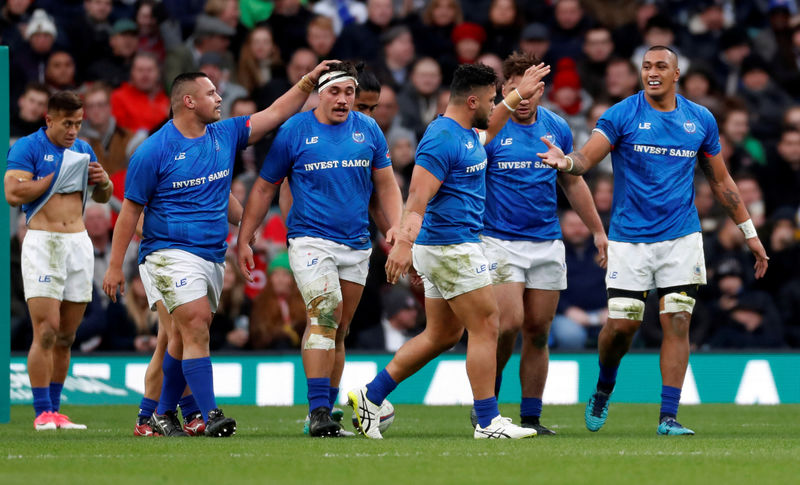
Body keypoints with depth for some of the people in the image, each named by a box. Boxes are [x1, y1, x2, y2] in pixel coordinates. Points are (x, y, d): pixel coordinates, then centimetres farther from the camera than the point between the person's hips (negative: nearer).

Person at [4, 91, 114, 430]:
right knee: (46, 332, -13)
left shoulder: (82, 149, 15)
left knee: (66, 336, 6)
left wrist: (102, 182, 2)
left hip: (79, 243, 6)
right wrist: (57, 177, -13)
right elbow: (13, 193, -16)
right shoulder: (27, 147, -3)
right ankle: (42, 413, -11)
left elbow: (103, 197, 25)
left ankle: (55, 411, 11)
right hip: (42, 243, -6)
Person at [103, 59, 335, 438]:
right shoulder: (154, 151, -8)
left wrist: (309, 81, 8)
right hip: (170, 251, -6)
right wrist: (115, 267, -4)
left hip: (213, 256, 6)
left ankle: (164, 414, 23)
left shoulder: (225, 136, 9)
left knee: (185, 337, 11)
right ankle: (210, 415, -23)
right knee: (197, 326, -18)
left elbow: (274, 115, 17)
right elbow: (130, 210, -4)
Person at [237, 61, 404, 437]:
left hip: (356, 245, 4)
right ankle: (317, 411, -26)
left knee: (338, 331, 9)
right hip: (309, 240, -4)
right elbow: (264, 188, 5)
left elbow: (386, 186, 15)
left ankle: (325, 413, 16)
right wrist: (244, 240, 3)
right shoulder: (294, 131, -2)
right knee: (325, 312, -22)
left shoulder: (368, 130, 7)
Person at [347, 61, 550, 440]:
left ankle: (371, 395, 17)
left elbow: (488, 131, 40)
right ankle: (488, 422, -3)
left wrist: (518, 95, 39)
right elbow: (418, 196, -26)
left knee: (443, 334, 14)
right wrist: (405, 241, -37)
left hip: (447, 248, 10)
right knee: (485, 327, -6)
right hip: (450, 247, -10)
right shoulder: (442, 138, -18)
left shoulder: (466, 133, 13)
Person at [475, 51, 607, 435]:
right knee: (509, 324, -16)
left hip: (547, 243, 4)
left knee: (538, 332, 4)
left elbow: (573, 183, 19)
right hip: (500, 241, -4)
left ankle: (531, 418, 10)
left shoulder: (556, 128, 7)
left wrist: (597, 230, 19)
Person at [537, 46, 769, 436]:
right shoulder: (622, 115, -3)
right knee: (621, 326, -4)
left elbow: (721, 181, 15)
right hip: (629, 238, -2)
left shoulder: (701, 120, 6)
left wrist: (749, 232, 16)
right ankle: (603, 391, 26)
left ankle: (668, 417, -2)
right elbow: (586, 158, -15)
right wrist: (566, 161, -39)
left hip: (681, 238, 2)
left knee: (677, 323, -6)